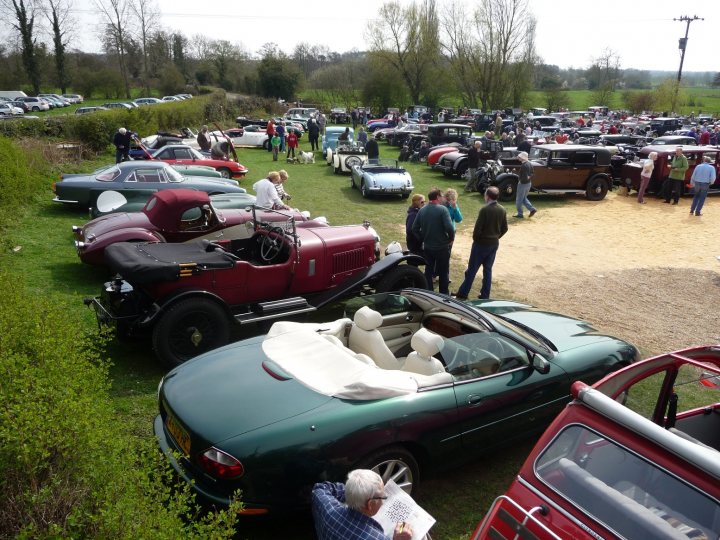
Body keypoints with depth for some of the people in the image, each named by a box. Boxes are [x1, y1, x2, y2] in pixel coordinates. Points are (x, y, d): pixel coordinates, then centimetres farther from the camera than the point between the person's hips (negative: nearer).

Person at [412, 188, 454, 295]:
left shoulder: (422, 210, 1)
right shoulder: (442, 209, -15)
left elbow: (415, 228, 1)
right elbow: (449, 227, -24)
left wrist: (423, 239, 12)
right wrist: (451, 238, -7)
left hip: (427, 247, 5)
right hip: (441, 247, -5)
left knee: (428, 270, 17)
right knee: (443, 271, 10)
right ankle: (444, 294, 19)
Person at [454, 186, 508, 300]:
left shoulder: (485, 209, -20)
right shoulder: (502, 210, 0)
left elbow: (478, 228, -19)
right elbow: (504, 228, 7)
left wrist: (475, 238, -2)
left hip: (481, 243, -6)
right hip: (494, 244, 6)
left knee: (472, 270, 2)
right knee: (488, 269, 13)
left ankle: (462, 295, 9)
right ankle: (485, 296, 18)